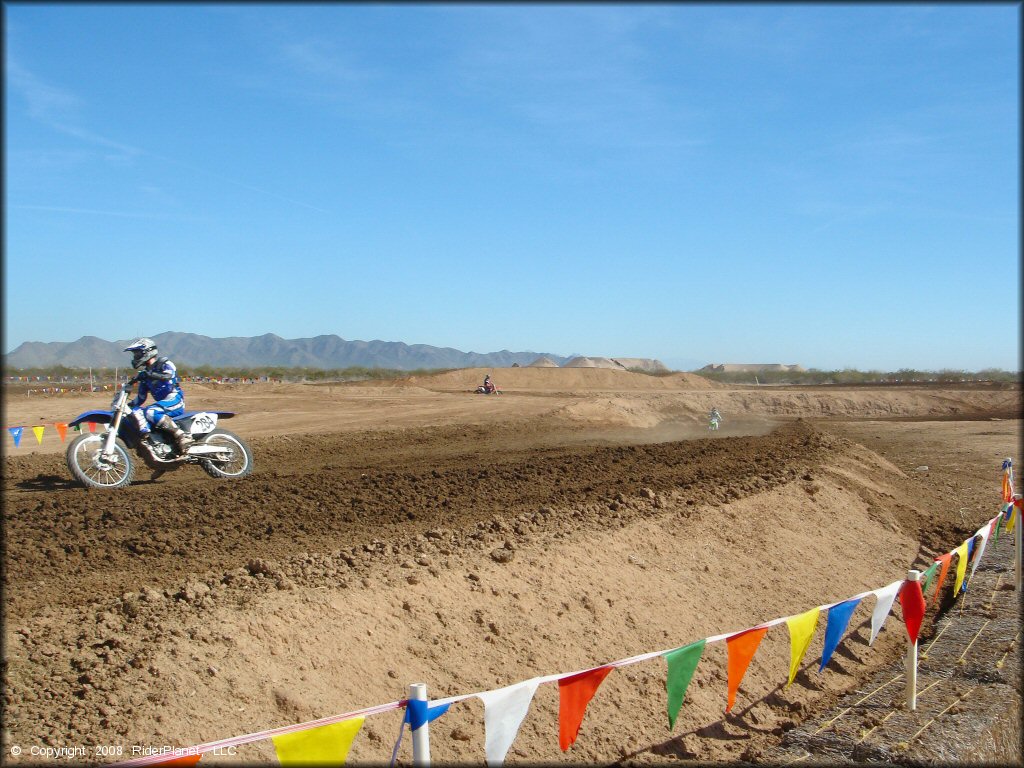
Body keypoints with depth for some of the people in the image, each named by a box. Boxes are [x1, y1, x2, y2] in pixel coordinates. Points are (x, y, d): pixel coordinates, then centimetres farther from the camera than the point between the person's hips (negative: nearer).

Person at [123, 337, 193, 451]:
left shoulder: (165, 364, -2)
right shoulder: (145, 372, 19)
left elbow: (169, 375, -24)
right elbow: (141, 396, 23)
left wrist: (150, 375, -34)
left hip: (175, 400, -7)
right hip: (161, 403, 7)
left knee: (151, 412, -33)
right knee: (136, 411, -15)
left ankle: (181, 435, -34)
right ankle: (145, 440, -28)